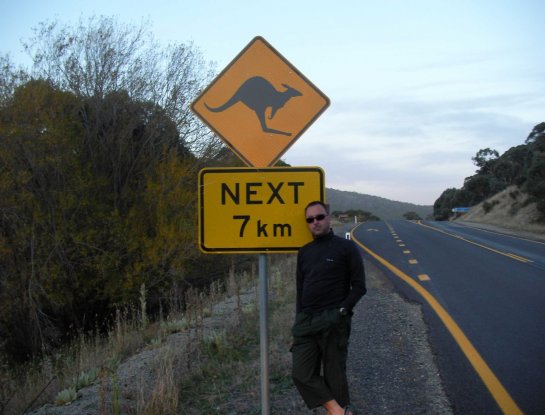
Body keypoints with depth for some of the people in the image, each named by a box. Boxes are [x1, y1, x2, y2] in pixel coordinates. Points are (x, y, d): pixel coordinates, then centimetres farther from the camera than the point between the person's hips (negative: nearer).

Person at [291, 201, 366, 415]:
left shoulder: (346, 247, 1)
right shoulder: (304, 252, 16)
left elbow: (359, 286, -1)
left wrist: (342, 311, -11)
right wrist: (299, 320, 10)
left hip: (333, 322, -5)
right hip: (306, 322, 5)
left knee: (334, 376, 0)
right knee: (301, 373, -9)